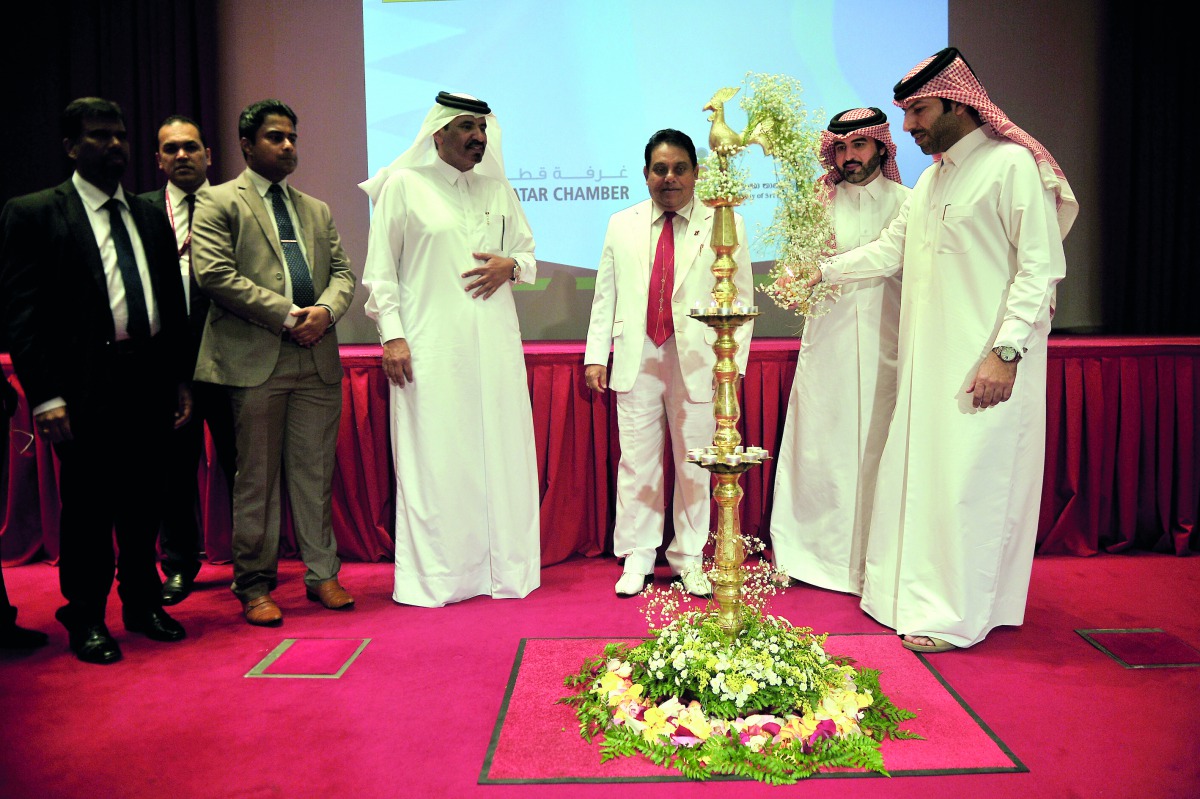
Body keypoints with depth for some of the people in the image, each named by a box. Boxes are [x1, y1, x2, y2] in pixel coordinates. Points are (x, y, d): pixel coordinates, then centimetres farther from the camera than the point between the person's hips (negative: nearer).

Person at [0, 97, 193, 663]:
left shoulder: (150, 215, 14)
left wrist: (180, 378, 11)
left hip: (150, 378, 5)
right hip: (87, 384, -4)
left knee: (144, 500, 13)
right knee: (87, 506, 4)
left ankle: (142, 603, 28)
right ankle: (86, 619, 19)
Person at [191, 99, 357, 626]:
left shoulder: (317, 210, 22)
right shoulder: (218, 203, 4)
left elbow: (343, 272, 16)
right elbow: (213, 272, -9)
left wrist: (325, 310, -7)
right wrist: (286, 315, -13)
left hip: (317, 359, 5)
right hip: (254, 361, -4)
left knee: (316, 474, 8)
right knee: (256, 479, 3)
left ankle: (322, 574, 19)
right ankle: (254, 587, 14)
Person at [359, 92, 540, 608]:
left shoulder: (497, 189, 15)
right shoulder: (403, 186, 3)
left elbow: (528, 251, 22)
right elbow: (380, 269, 1)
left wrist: (511, 266, -1)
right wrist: (391, 334, -9)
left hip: (494, 344, 4)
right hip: (430, 348, -4)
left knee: (500, 453, 5)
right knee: (432, 460, -3)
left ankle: (503, 567, 15)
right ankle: (433, 577, 7)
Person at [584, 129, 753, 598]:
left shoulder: (725, 225, 4)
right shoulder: (622, 225, 12)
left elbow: (740, 299, 1)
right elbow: (605, 295, 12)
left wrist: (735, 361, -6)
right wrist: (596, 355, 4)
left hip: (698, 361, -1)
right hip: (636, 361, 2)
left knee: (694, 462, 6)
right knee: (637, 461, 5)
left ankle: (689, 559, 21)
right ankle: (637, 559, 18)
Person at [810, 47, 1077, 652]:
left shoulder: (1013, 165, -8)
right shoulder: (930, 178, 17)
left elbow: (1041, 267, -13)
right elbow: (890, 250, 25)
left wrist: (1006, 352, -20)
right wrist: (822, 270, 16)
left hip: (986, 363, -8)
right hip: (929, 361, 8)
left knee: (968, 481, -5)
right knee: (917, 472, 11)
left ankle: (958, 616, 7)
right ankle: (912, 593, 25)